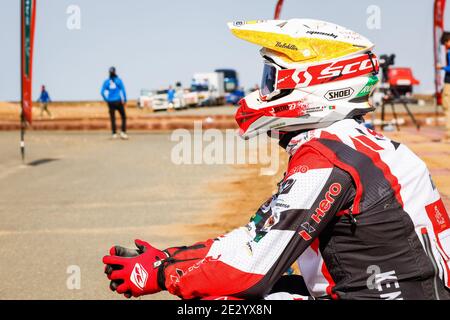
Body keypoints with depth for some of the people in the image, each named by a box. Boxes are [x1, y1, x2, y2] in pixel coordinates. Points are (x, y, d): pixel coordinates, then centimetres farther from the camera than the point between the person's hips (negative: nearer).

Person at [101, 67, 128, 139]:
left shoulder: (106, 81, 3)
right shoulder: (119, 80, -3)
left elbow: (102, 92, -2)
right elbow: (123, 90, -7)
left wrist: (106, 100, 7)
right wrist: (125, 100, -2)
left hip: (110, 102, 2)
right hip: (118, 101, -2)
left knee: (112, 119, 7)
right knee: (123, 117, 7)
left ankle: (114, 134, 4)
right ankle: (123, 132, -6)